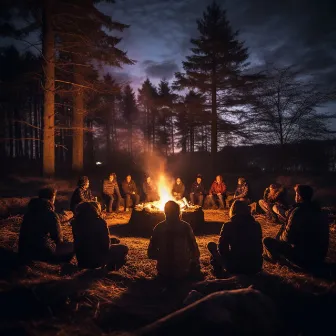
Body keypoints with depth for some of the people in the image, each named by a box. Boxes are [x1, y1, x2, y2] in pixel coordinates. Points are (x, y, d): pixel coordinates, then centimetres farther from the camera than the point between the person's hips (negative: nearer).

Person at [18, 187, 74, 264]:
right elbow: (58, 238, -10)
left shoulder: (29, 211, 7)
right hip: (43, 252, -8)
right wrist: (61, 240, 14)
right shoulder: (51, 215, -15)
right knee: (71, 247, 4)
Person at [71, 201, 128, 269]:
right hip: (96, 260, -7)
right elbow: (106, 246, -17)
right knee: (124, 248, 12)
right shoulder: (99, 222, -22)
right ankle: (111, 267, 25)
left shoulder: (76, 222, -3)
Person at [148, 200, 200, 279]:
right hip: (183, 271, -2)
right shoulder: (185, 226, -12)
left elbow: (151, 254, -3)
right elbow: (195, 251, -10)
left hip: (164, 272, 3)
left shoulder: (158, 228, -6)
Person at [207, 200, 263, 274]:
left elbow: (222, 249, -4)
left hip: (235, 267, -3)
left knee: (211, 245, 13)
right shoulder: (256, 225, -1)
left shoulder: (228, 226, -11)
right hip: (256, 266, 4)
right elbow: (259, 248, 11)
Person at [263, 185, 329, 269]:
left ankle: (275, 257, 28)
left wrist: (280, 237, 6)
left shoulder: (298, 211, -20)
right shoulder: (318, 211, 5)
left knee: (267, 241, 0)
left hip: (303, 258, -8)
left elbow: (287, 237, -17)